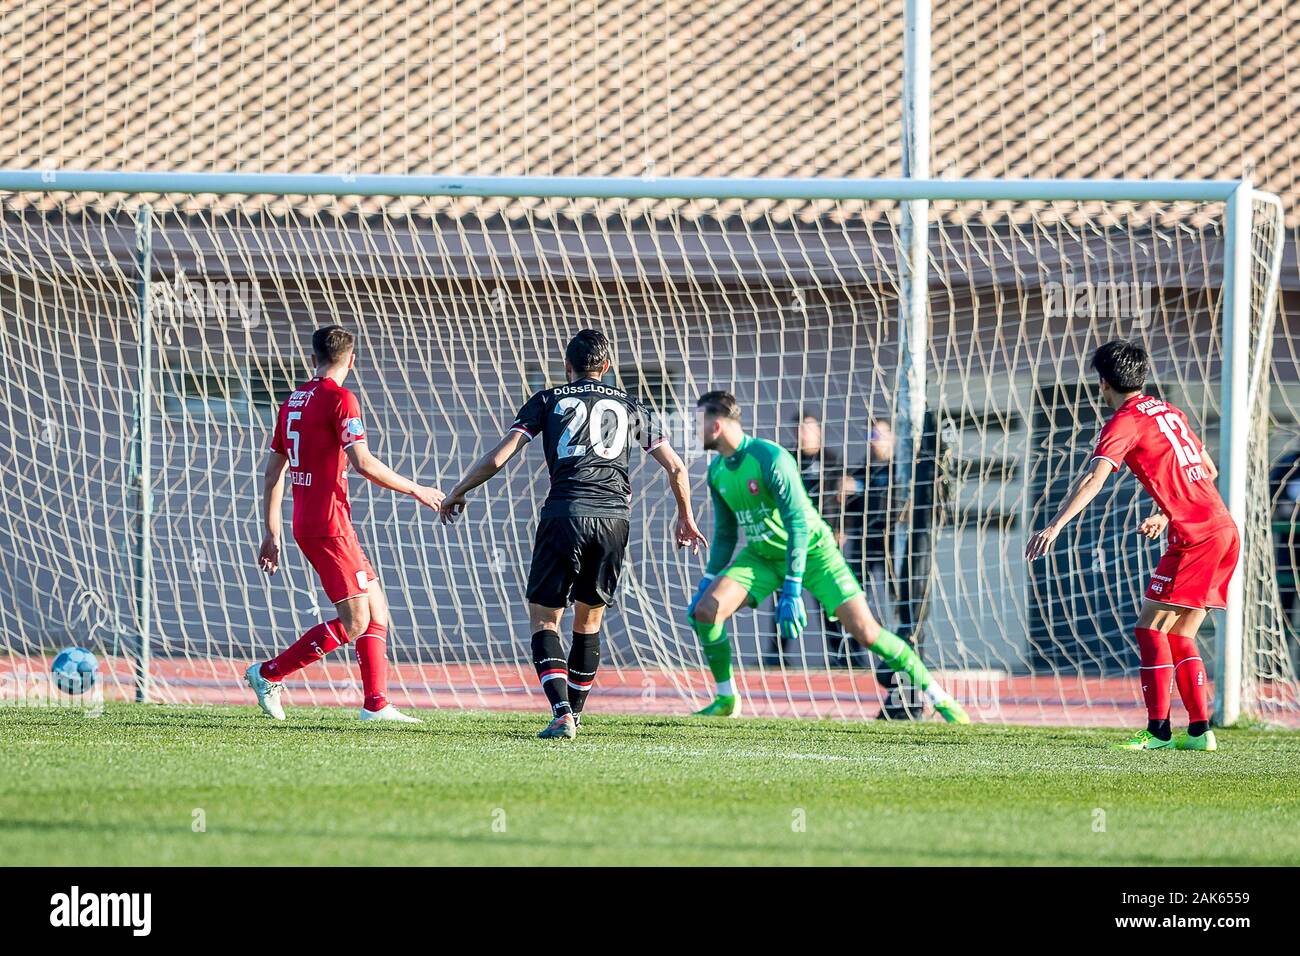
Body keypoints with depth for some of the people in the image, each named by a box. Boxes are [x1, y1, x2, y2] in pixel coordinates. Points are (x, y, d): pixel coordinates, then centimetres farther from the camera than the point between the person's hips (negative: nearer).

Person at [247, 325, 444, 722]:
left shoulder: (294, 400, 15)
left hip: (306, 523, 9)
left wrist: (272, 533, 22)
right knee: (354, 622, -7)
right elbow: (363, 463, -18)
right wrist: (415, 491, -6)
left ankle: (376, 704, 7)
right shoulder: (340, 399, -10)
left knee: (377, 610, 11)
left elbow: (273, 471, 18)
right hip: (328, 524, -9)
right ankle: (268, 674, -5)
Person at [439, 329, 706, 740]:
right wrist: (686, 519, 38)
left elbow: (497, 458, 6)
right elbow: (675, 468, 21)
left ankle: (561, 714, -16)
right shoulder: (631, 407, 20)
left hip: (565, 513, -3)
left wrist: (457, 493, 21)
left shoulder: (548, 400, 13)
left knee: (543, 617, 3)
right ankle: (575, 712, 25)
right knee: (590, 618, 20)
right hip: (614, 516, 3)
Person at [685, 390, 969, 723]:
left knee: (866, 631, -15)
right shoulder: (717, 471, -1)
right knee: (704, 610, -15)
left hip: (811, 549, -6)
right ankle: (726, 699, 2)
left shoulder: (770, 458, -24)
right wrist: (707, 582, 10)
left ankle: (940, 699, -4)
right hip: (762, 555, 6)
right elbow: (725, 534, 13)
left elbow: (798, 524, -27)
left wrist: (791, 590, -31)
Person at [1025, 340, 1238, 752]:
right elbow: (1209, 471, 27)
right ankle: (1199, 730, 8)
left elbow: (1094, 477, -22)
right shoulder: (1168, 411, 19)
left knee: (1151, 627, -6)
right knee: (1179, 636, 12)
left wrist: (1055, 525, -30)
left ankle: (1158, 730, -11)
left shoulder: (1126, 421, -7)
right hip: (1224, 530, 9)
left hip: (1195, 537, -9)